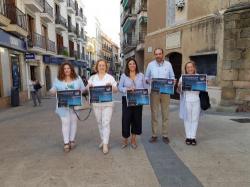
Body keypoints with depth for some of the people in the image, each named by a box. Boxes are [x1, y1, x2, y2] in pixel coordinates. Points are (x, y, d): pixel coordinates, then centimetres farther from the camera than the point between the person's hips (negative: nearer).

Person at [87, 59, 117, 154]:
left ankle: (105, 144, -2)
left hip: (107, 104, -3)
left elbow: (116, 90, 1)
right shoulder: (92, 77, 9)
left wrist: (111, 86, -20)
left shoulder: (110, 77, 3)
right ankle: (103, 140, 28)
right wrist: (89, 86, -17)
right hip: (96, 104, 3)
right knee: (99, 123, 12)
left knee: (106, 123, -6)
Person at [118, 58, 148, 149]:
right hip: (127, 100, -2)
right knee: (126, 119, -1)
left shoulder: (141, 75, 9)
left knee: (137, 119, 6)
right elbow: (120, 87, -1)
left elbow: (145, 87, 8)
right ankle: (125, 140, 17)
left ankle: (133, 140, 23)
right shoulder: (124, 75, 4)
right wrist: (127, 89, -19)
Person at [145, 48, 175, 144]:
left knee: (165, 114, 5)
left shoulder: (168, 64, 6)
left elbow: (172, 77, 10)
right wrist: (149, 81, -14)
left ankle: (165, 135, 16)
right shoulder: (150, 64, 5)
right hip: (154, 92, 0)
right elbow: (146, 77, 8)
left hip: (165, 92, 0)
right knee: (154, 114, 3)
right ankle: (154, 135, 13)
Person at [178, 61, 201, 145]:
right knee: (187, 119, 4)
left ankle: (193, 137, 15)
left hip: (196, 101, 1)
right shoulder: (182, 77, 4)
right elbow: (179, 91, 2)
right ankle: (188, 137, 14)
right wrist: (179, 86, -18)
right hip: (186, 101, -1)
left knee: (195, 119, 6)